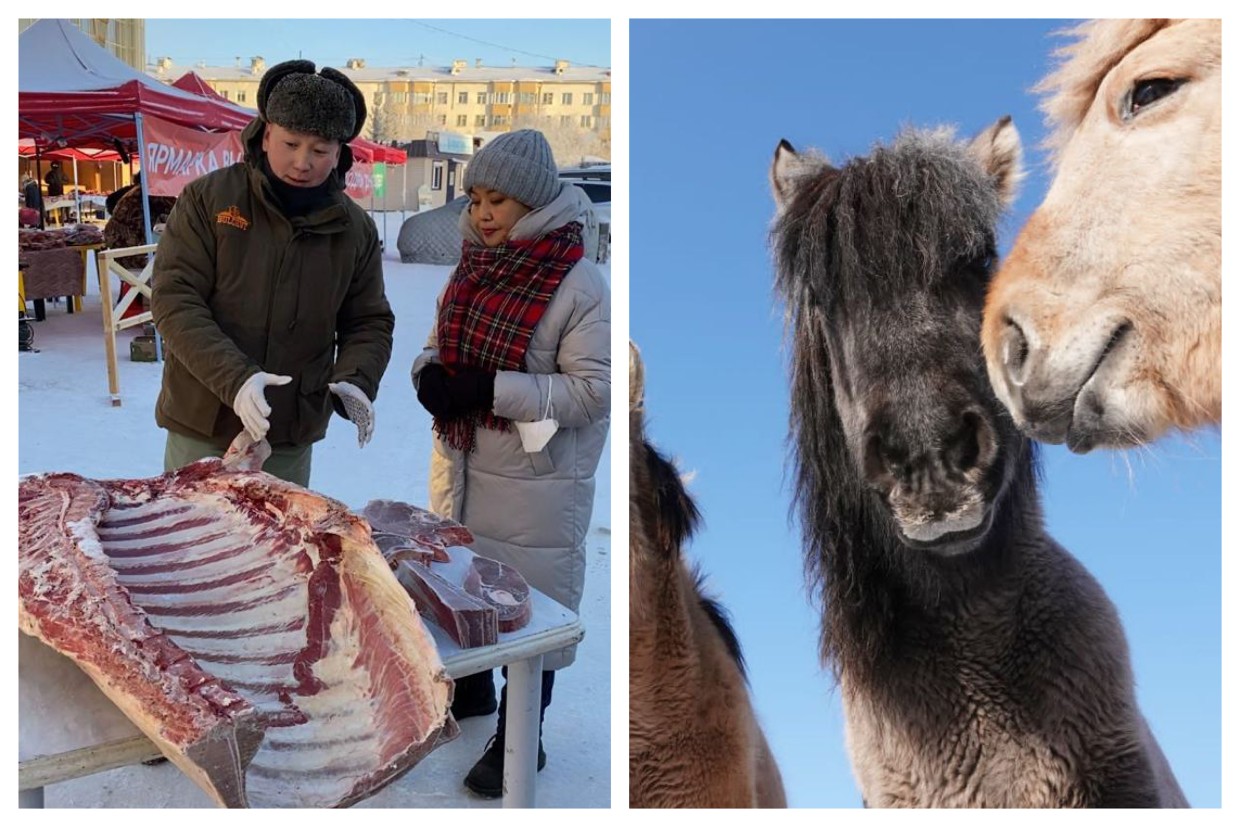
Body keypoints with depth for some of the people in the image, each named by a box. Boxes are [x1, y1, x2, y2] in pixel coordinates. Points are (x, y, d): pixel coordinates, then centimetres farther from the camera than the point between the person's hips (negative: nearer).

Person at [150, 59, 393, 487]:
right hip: (201, 426, -2)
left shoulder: (356, 230, 3)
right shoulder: (206, 199, -6)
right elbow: (174, 299, -11)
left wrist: (355, 380, -14)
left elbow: (369, 323, 8)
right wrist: (234, 378, -25)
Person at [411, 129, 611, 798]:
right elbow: (438, 344, 14)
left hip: (534, 485, -7)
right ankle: (469, 690, 48)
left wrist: (492, 388, -26)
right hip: (461, 466, 7)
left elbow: (594, 389, -20)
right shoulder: (473, 269, 3)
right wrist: (429, 374, -10)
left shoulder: (579, 284, -17)